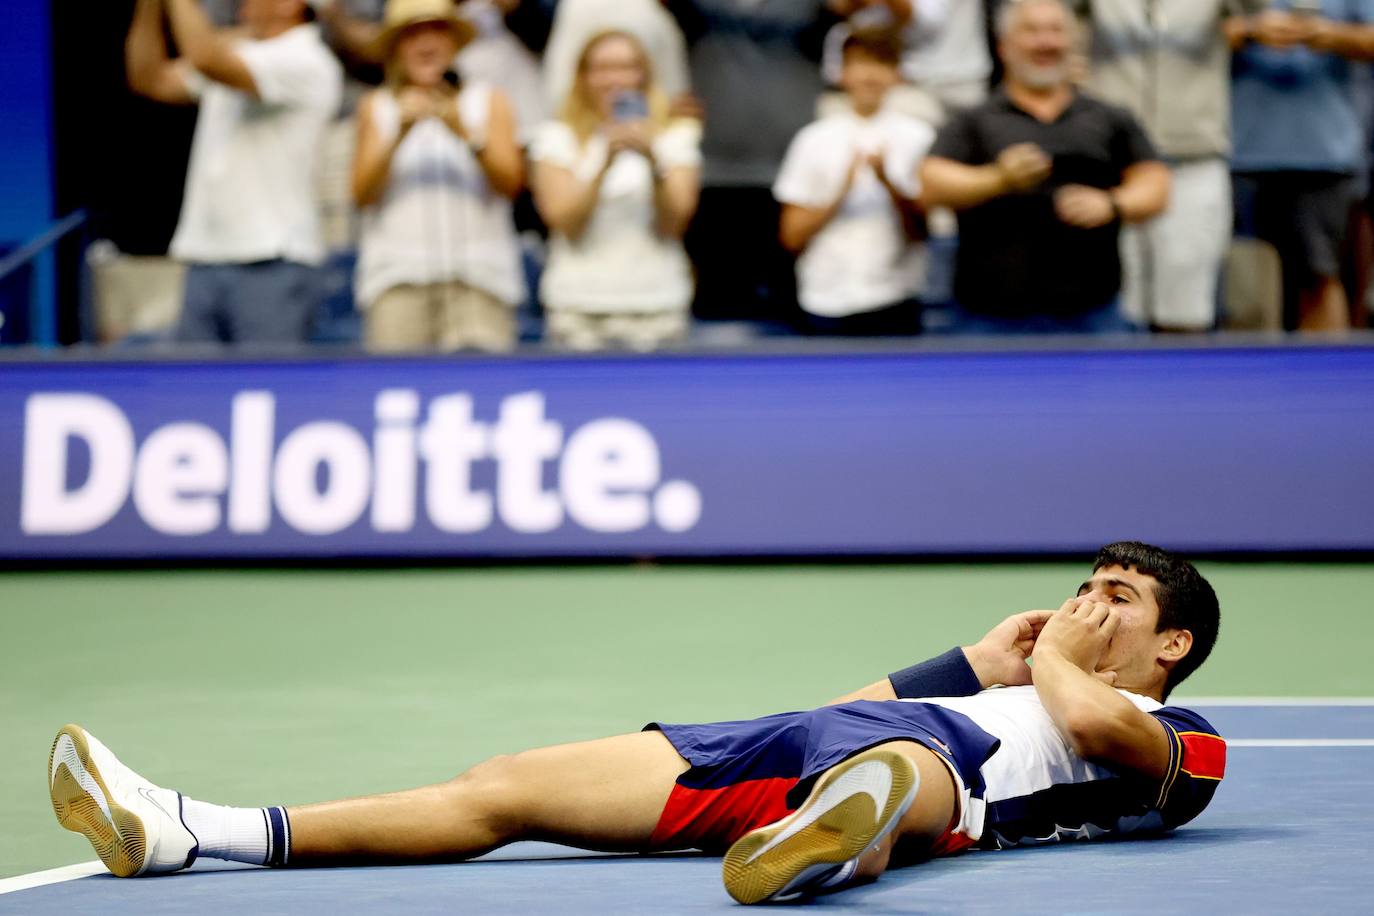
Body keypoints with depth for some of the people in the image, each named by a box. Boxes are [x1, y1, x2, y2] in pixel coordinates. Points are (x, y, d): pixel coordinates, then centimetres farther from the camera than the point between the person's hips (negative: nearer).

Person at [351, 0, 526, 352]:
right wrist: (400, 135, -8)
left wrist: (467, 135, -13)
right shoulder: (376, 107, 16)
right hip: (398, 275, 0)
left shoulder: (489, 102, 14)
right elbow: (362, 192, 4)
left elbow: (510, 183, 2)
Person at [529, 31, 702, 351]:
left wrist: (653, 161, -15)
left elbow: (673, 223, 0)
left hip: (655, 303, 1)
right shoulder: (558, 138, 8)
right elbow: (564, 220, -4)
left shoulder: (674, 138, 10)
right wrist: (606, 163, -15)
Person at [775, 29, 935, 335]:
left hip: (894, 301, 0)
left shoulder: (917, 136, 6)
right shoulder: (814, 140, 7)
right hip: (827, 301, 0)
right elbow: (791, 237, 3)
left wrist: (888, 182, -14)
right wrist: (841, 192, -10)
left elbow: (923, 229, 0)